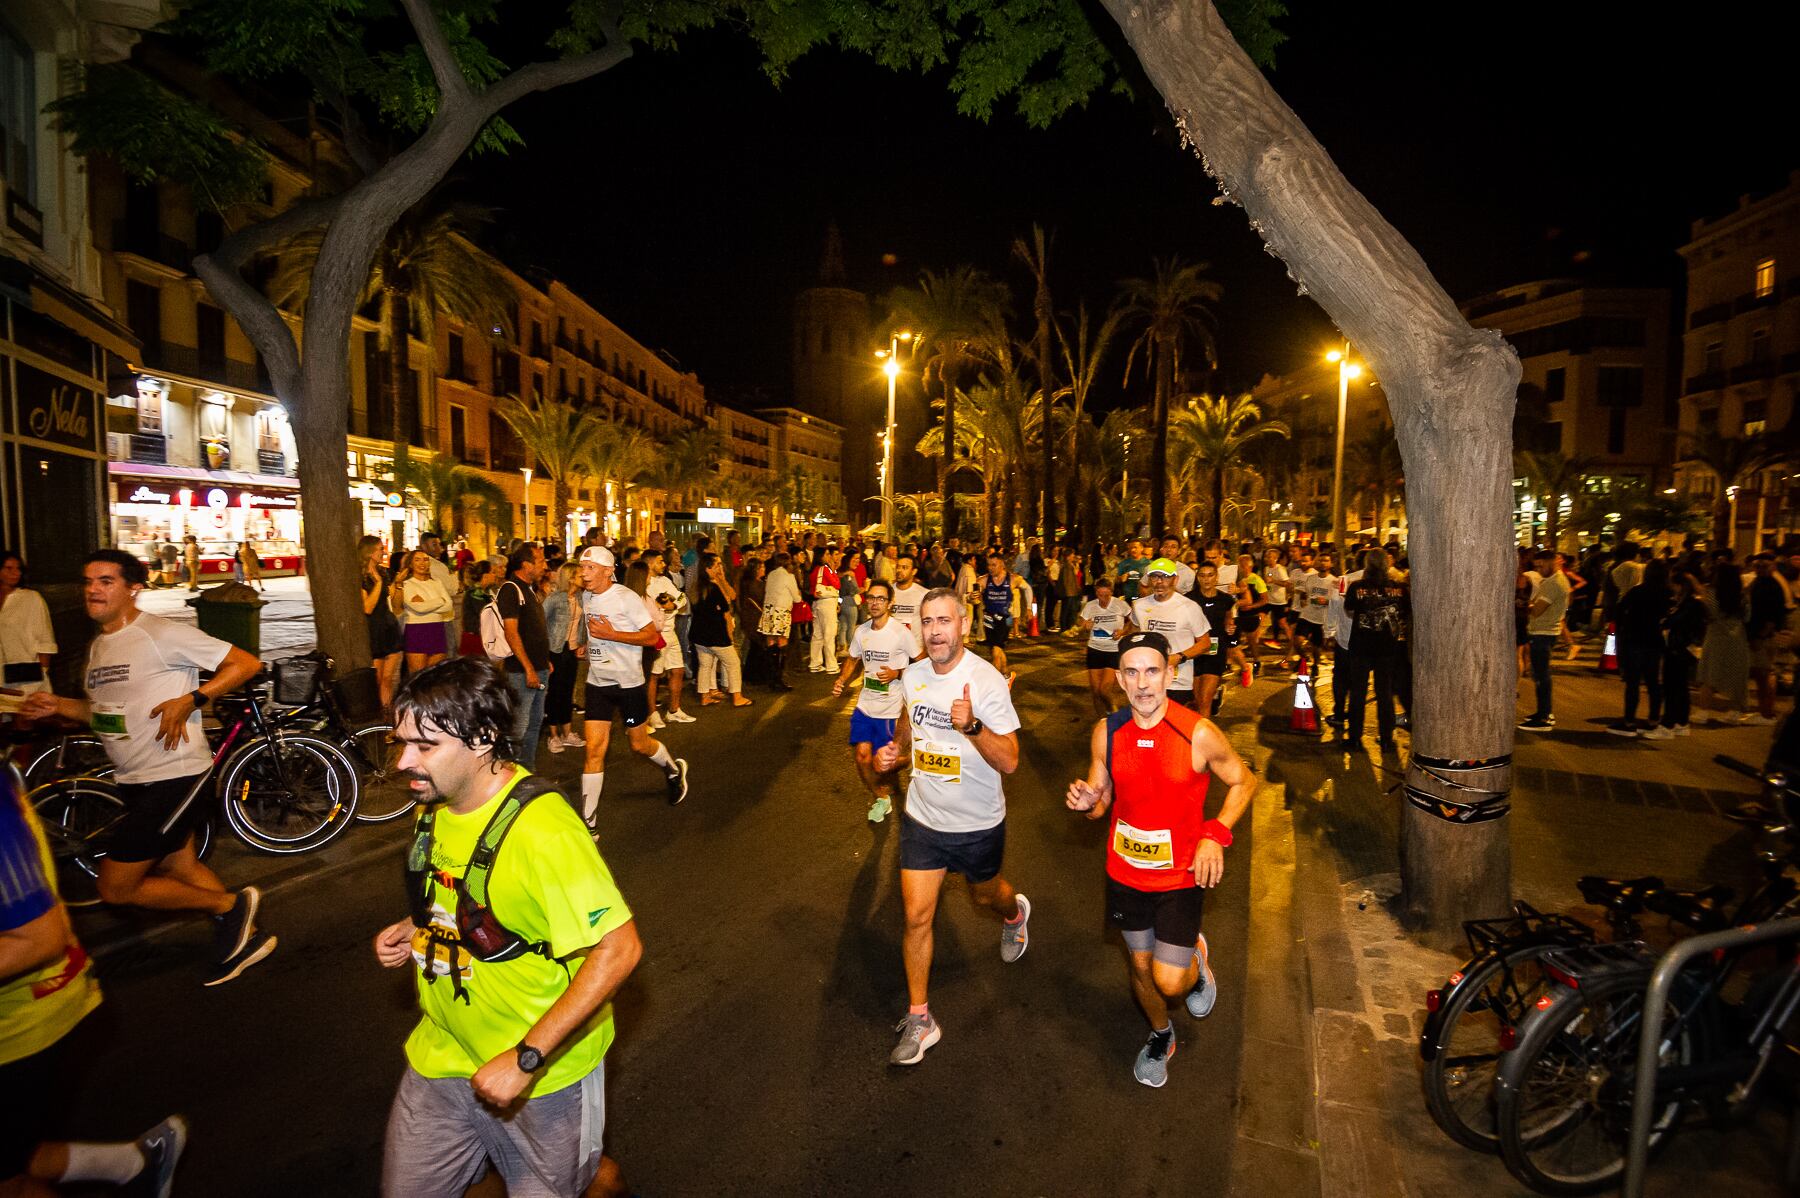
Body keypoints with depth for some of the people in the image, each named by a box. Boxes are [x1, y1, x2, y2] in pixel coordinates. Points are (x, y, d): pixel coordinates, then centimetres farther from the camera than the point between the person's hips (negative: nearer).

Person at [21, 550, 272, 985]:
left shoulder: (162, 634, -16)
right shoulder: (98, 647, 11)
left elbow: (247, 663, -19)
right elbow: (104, 712, 20)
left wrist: (189, 700, -27)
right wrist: (58, 706, 3)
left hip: (174, 776, -9)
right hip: (133, 781, 10)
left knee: (115, 888, -5)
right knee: (180, 869, 19)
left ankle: (231, 905, 10)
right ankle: (246, 936, 32)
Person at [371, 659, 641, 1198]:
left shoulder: (541, 828, -31)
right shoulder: (436, 804, -4)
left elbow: (619, 949, -30)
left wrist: (525, 1060, -28)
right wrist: (412, 928, -3)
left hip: (542, 1071, -7)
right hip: (442, 1054, 7)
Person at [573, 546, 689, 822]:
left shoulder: (626, 597, -14)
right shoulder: (586, 596, 6)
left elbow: (651, 636, -16)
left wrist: (611, 634, -22)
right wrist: (586, 646, 12)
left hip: (629, 682, -5)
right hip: (597, 683, 5)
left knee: (639, 744, 9)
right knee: (594, 749, -3)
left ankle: (674, 770, 42)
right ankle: (588, 823, 2)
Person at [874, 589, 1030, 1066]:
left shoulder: (987, 681, -22)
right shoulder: (912, 676, -6)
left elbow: (1009, 761, -24)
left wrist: (972, 726, -40)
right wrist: (894, 750, -3)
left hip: (978, 824, -3)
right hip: (923, 819, 3)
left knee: (985, 896, 23)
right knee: (916, 918, 2)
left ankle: (1015, 912, 60)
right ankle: (919, 1019, 19)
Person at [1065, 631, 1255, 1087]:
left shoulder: (1198, 733, -20)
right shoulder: (1107, 733, -10)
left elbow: (1244, 781, -4)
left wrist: (1215, 834, -16)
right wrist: (1087, 802, -20)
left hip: (1181, 877, -3)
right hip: (1125, 875, 3)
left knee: (1169, 981, -2)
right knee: (1141, 967, 20)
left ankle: (1196, 958, 35)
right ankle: (1161, 1036, 51)